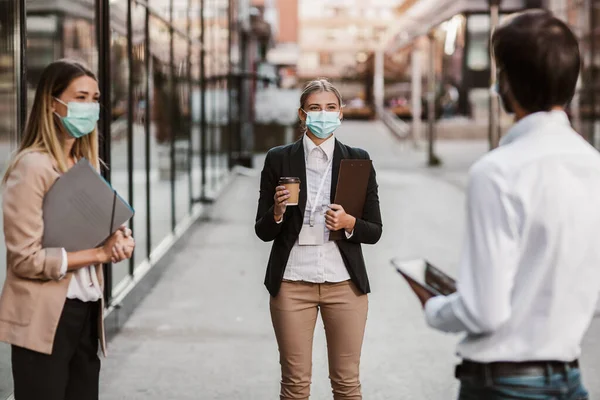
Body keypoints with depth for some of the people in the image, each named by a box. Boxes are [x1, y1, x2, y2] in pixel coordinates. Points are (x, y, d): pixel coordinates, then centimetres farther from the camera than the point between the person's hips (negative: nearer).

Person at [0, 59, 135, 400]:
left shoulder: (83, 164, 12)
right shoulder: (32, 166, -14)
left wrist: (118, 239, -3)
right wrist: (99, 253, -16)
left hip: (86, 312, 8)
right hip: (45, 319, -8)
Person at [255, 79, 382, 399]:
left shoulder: (357, 160, 4)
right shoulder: (279, 160, 3)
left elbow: (375, 231, 5)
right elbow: (263, 231, 4)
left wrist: (349, 223, -14)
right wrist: (277, 212, -16)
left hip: (344, 284, 1)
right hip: (292, 282, 0)